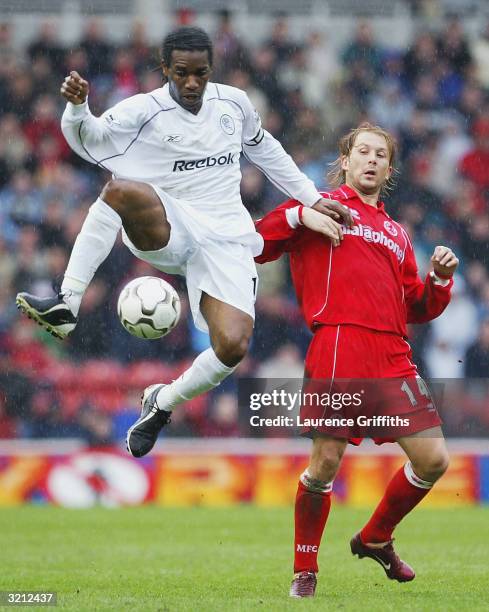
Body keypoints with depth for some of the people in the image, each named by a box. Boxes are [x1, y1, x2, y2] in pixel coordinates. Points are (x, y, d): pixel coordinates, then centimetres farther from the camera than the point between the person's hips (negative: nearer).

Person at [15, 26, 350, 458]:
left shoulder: (234, 103, 8)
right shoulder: (145, 110, -5)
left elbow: (265, 150, 26)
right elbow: (90, 139, -21)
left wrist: (311, 198, 25)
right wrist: (77, 107, -43)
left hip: (226, 240, 3)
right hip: (167, 232, -3)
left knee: (233, 346, -22)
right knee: (123, 189, -38)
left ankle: (163, 403, 8)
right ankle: (67, 305, -39)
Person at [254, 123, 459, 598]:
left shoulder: (395, 234, 26)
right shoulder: (323, 207, 11)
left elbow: (417, 308, 27)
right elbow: (254, 246, 4)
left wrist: (438, 278, 9)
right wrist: (298, 216, -8)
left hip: (393, 357, 6)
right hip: (338, 348, -6)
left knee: (433, 459, -1)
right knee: (325, 461, -8)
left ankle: (375, 539, 22)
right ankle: (305, 570, 11)